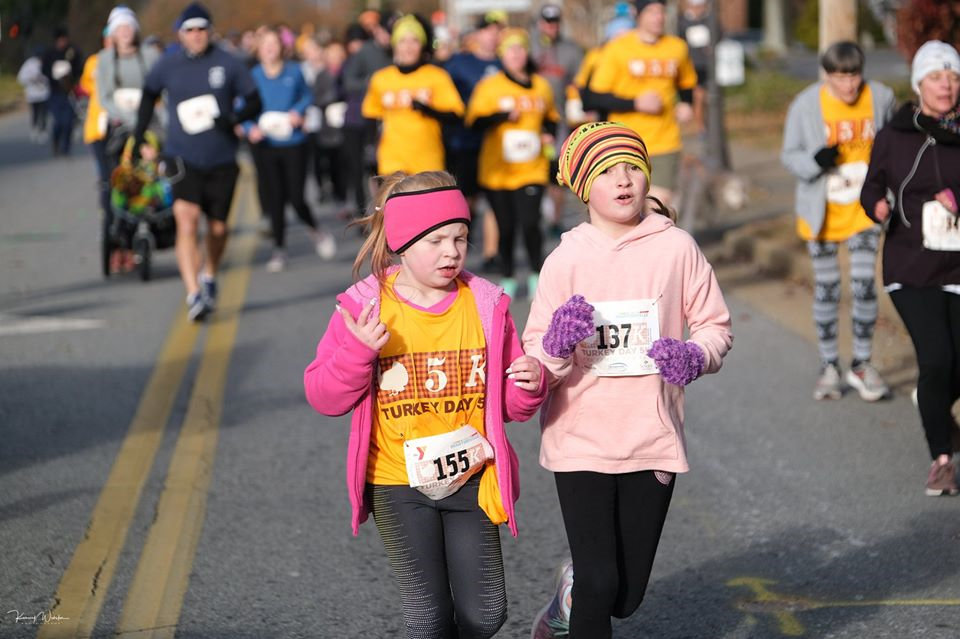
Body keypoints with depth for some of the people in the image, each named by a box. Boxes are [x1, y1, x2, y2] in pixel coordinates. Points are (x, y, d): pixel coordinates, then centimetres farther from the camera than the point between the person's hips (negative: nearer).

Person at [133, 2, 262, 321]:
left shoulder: (229, 63, -4)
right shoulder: (168, 65, -1)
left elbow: (253, 101, 1)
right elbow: (149, 94, 17)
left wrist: (233, 119, -18)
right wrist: (139, 135, 13)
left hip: (222, 160, 1)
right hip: (183, 158, -1)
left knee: (218, 227, 12)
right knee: (186, 219, -20)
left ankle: (209, 275, 42)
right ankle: (194, 295, -23)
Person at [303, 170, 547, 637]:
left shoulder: (486, 305, -1)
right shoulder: (366, 307, -7)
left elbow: (511, 405, 7)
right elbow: (324, 398, -5)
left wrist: (530, 385, -16)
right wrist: (358, 351, -22)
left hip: (470, 479, 2)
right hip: (399, 485, -2)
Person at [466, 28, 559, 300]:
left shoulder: (541, 86, 11)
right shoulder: (489, 86, 1)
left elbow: (551, 117, 24)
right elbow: (475, 121, -6)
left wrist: (549, 134, 5)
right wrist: (504, 115, -18)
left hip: (531, 168, 1)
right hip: (498, 171, -1)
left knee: (530, 222, -13)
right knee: (506, 227, 4)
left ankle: (535, 276, 4)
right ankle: (507, 279, 21)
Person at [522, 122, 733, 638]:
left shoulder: (676, 248, -4)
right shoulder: (566, 260, -5)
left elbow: (715, 326, 5)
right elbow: (536, 365, -3)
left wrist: (695, 356, -16)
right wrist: (556, 347, -24)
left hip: (653, 440, 2)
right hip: (582, 442, -2)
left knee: (626, 596, 11)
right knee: (600, 585, -7)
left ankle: (568, 597, 43)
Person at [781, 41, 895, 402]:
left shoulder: (881, 98, -6)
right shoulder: (806, 105, -10)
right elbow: (789, 155, -3)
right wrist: (815, 160, -23)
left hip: (863, 209, 0)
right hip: (822, 210, 0)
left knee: (864, 285, -7)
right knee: (826, 289, 8)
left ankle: (862, 365, 10)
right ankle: (829, 366, 22)